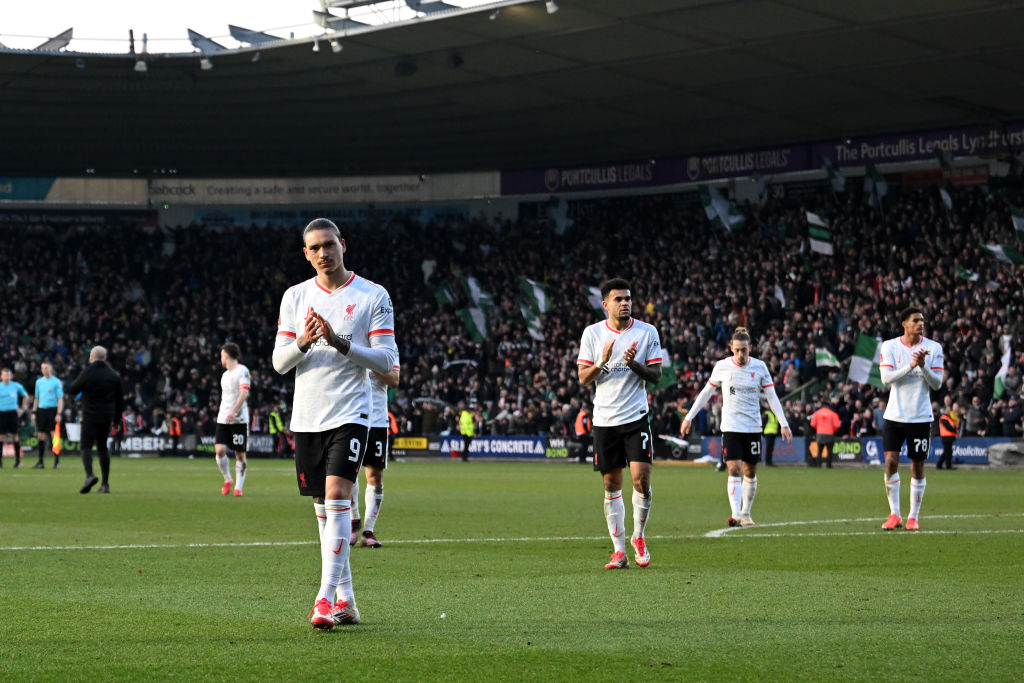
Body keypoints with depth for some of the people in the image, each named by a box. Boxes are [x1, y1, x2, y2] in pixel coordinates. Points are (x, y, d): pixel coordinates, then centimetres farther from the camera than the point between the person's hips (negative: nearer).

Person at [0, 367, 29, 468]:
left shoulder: (16, 386, 2)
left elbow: (26, 396, 16)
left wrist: (22, 408, 9)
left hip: (12, 412, 0)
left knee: (15, 436, -1)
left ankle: (18, 460, 5)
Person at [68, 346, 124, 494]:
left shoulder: (87, 373, -8)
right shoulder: (114, 375, 8)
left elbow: (72, 390, -1)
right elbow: (120, 400, 12)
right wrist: (117, 421, 17)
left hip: (90, 416, -5)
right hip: (107, 417, 5)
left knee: (86, 446, -4)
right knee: (103, 447, 13)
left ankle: (90, 475, -28)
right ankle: (105, 484, 10)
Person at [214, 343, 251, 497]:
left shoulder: (242, 371, -5)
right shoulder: (225, 375, 19)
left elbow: (244, 393, -16)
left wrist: (233, 411, -26)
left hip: (239, 419, -6)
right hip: (223, 419, 6)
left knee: (240, 454, -2)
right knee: (220, 450, -8)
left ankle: (238, 487, 3)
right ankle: (227, 480, 10)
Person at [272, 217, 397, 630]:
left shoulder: (373, 296, -2)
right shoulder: (295, 297, 10)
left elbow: (387, 360, -6)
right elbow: (279, 362, 8)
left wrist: (340, 343, -18)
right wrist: (302, 342, -13)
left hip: (349, 414, -5)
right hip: (306, 417, 5)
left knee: (337, 498, -18)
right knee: (323, 508, 7)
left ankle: (326, 599, -19)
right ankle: (346, 599, 15)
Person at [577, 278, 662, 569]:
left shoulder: (647, 332, 1)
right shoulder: (592, 333, 2)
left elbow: (656, 375, 1)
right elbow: (583, 378, 1)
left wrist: (634, 364, -18)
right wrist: (603, 362, -17)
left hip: (637, 416, -1)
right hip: (604, 419, 1)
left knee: (641, 479, -12)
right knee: (612, 486, 4)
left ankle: (639, 537, 11)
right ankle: (619, 551, 11)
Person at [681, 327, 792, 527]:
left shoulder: (759, 367, -2)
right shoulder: (722, 367, -3)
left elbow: (772, 397, 1)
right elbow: (706, 392, 8)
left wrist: (784, 424, -6)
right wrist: (689, 417, 9)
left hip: (753, 427, 2)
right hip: (730, 426, -2)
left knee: (750, 472, 7)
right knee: (734, 470, -14)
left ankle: (746, 513, 21)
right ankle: (735, 514, -21)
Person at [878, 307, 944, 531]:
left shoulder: (933, 348, -1)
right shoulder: (889, 346, 0)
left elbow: (937, 383, -3)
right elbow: (886, 378, -11)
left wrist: (923, 366, -21)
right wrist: (911, 365, -23)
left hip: (921, 417, 0)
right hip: (894, 415, 0)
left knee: (918, 466, 3)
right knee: (891, 461, -8)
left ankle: (913, 517, 12)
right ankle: (894, 515, 5)